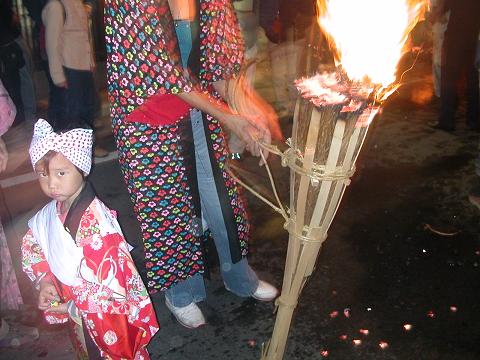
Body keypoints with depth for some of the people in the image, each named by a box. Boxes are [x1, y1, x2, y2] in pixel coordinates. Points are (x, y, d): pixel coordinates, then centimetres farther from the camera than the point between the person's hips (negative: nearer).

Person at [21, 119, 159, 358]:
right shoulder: (51, 212, -7)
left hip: (111, 318, -7)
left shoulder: (95, 221, -32)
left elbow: (113, 282, -31)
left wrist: (73, 308, -20)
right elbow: (31, 246, 10)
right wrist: (44, 280, -6)